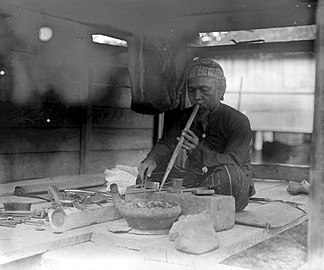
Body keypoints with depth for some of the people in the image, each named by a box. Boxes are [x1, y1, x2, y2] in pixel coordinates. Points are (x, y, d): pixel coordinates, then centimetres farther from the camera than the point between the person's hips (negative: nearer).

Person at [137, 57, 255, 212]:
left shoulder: (238, 122, -13)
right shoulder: (183, 117, 6)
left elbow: (232, 163, -26)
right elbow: (166, 144, -8)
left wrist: (199, 151, -43)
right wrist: (151, 160, -31)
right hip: (195, 179, 5)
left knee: (227, 174, -39)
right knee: (148, 175, -11)